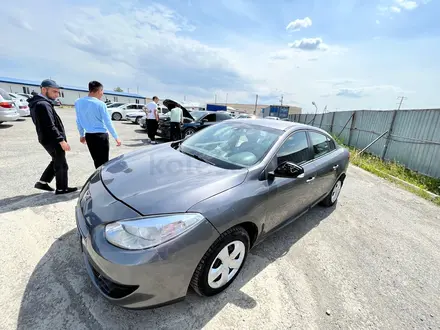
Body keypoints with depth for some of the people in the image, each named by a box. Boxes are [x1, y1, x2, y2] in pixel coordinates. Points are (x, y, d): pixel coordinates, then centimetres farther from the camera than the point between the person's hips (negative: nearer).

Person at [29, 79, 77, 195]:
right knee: (61, 164, 2)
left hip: (48, 139, 10)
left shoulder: (37, 103, 13)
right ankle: (61, 188, 13)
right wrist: (61, 140, -23)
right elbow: (50, 127, -25)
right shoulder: (43, 104, -20)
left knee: (56, 161, 23)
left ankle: (42, 182, 28)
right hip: (52, 140, -10)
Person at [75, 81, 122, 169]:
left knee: (96, 161, 16)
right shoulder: (100, 104, -13)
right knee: (103, 162, 0)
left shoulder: (78, 102, 4)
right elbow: (108, 122, -12)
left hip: (88, 136, 6)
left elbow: (78, 121, 11)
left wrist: (82, 135, 22)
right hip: (101, 136, -6)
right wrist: (116, 137, -6)